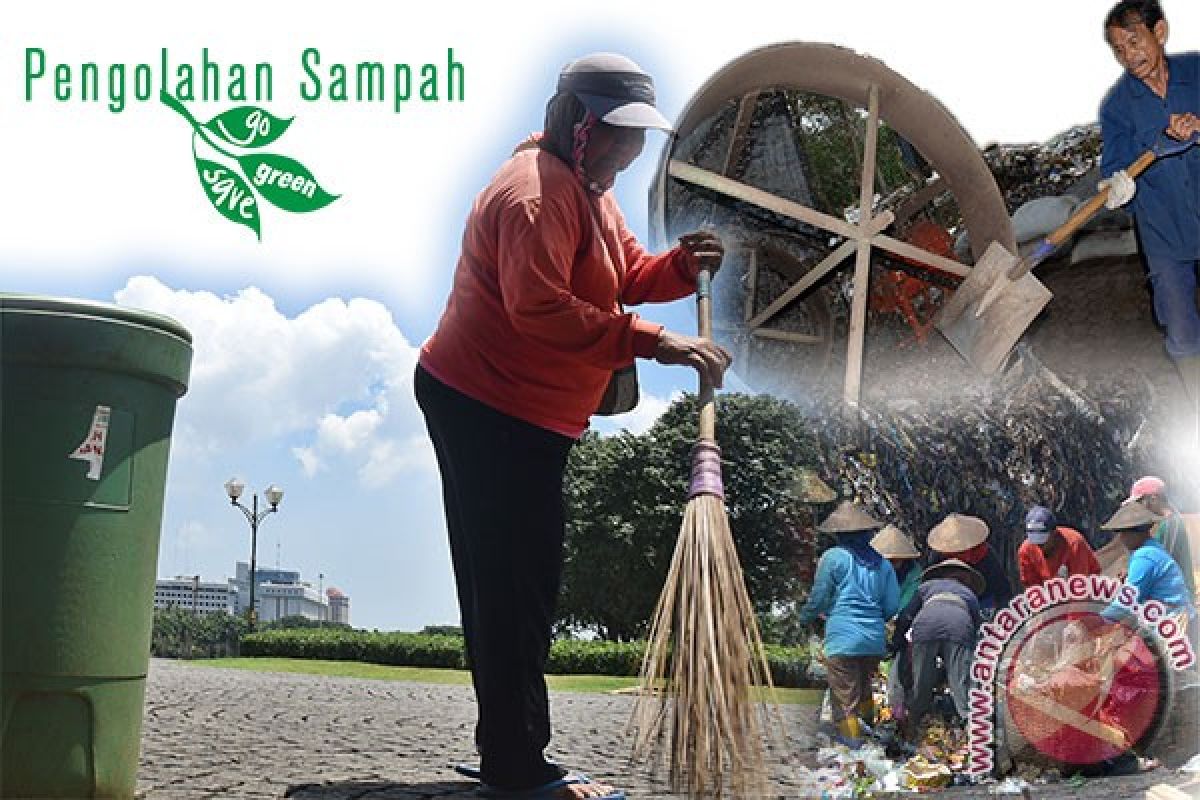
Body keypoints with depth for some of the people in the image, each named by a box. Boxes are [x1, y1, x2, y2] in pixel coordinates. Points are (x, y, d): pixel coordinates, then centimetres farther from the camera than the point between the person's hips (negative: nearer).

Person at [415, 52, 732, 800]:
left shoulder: (591, 191, 17)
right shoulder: (537, 191, -18)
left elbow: (628, 274, 15)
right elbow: (540, 307, -29)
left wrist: (683, 265, -5)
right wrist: (651, 341, -32)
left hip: (521, 415, 11)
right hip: (491, 409, -11)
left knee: (511, 584, 14)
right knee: (515, 588, -7)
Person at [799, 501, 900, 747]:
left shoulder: (833, 557, -3)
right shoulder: (881, 563, 10)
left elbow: (818, 598, 0)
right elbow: (892, 607, 10)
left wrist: (806, 618, 19)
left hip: (843, 639, -5)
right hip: (875, 641, 5)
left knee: (845, 693, 3)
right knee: (864, 688, 23)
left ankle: (852, 738, 5)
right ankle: (868, 728, 33)